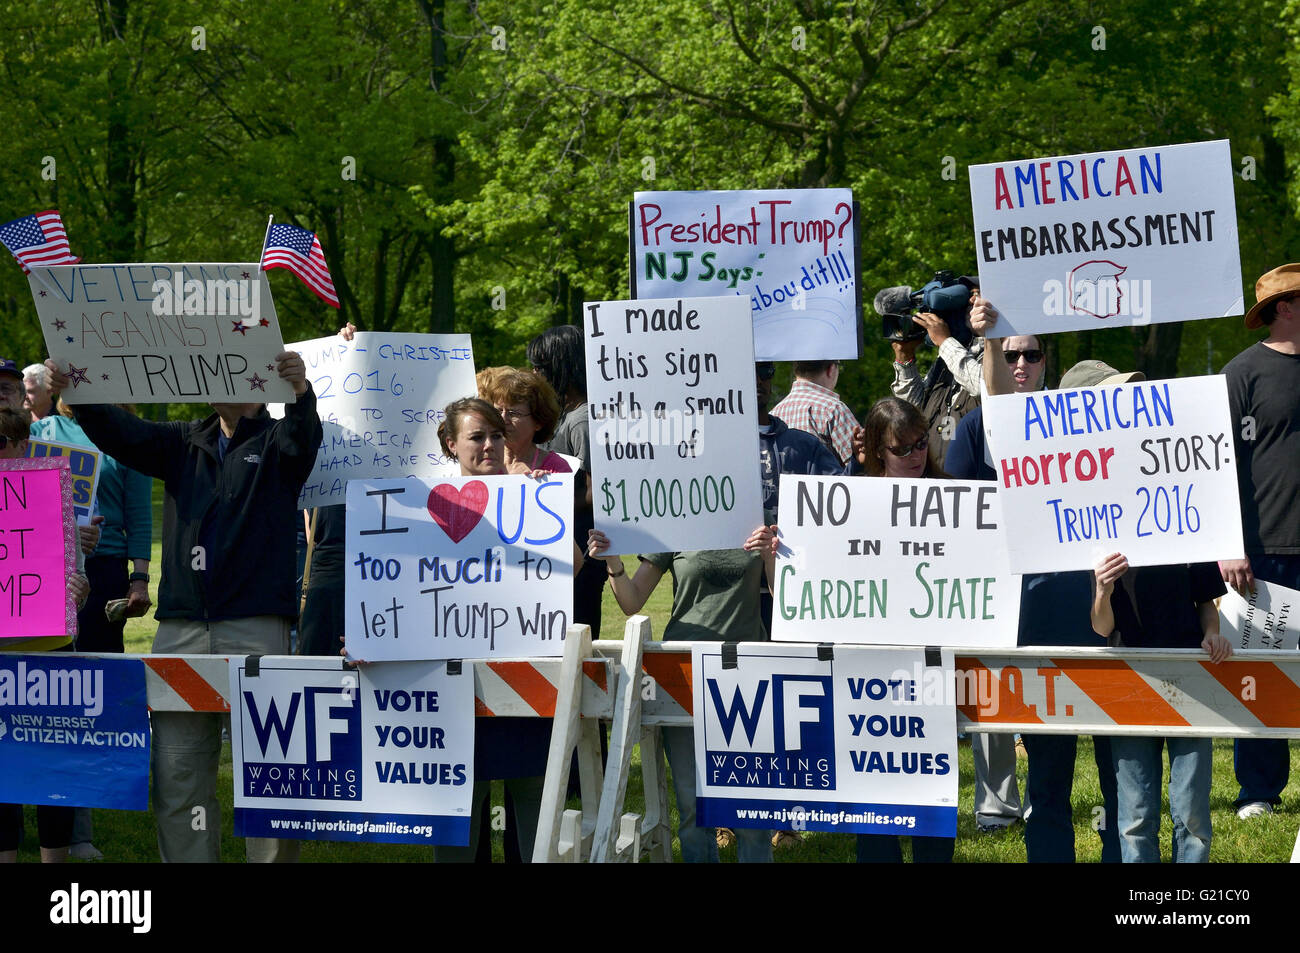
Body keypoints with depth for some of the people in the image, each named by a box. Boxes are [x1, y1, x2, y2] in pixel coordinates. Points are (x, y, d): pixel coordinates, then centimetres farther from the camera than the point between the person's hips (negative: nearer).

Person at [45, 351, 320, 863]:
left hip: (256, 628, -4)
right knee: (177, 769, 1)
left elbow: (303, 436, -17)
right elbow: (122, 433, 5)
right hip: (181, 626, 4)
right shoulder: (184, 443, 19)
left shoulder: (277, 442, 6)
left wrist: (300, 392, -41)